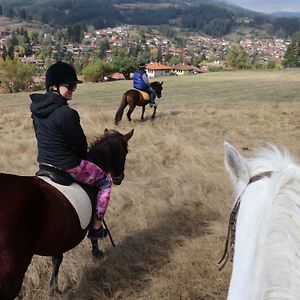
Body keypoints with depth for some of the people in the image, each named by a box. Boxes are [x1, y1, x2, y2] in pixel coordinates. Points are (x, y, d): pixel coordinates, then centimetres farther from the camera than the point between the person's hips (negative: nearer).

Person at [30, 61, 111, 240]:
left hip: (44, 163, 9)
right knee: (105, 181, 15)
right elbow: (81, 144, -16)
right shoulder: (66, 113, -27)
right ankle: (96, 228, 15)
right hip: (69, 168, -8)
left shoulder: (37, 107, -2)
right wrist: (82, 157, 7)